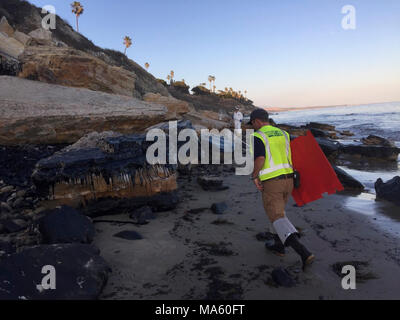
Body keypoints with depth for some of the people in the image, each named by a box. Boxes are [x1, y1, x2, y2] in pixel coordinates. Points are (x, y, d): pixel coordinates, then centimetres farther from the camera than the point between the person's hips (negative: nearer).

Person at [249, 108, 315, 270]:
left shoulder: (258, 137, -9)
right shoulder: (283, 134, 12)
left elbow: (260, 159, -22)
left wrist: (254, 176, -9)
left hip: (271, 183, -7)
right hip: (288, 180, 7)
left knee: (278, 219, -4)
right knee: (278, 210, 27)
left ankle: (303, 253, -20)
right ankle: (278, 245, 37)